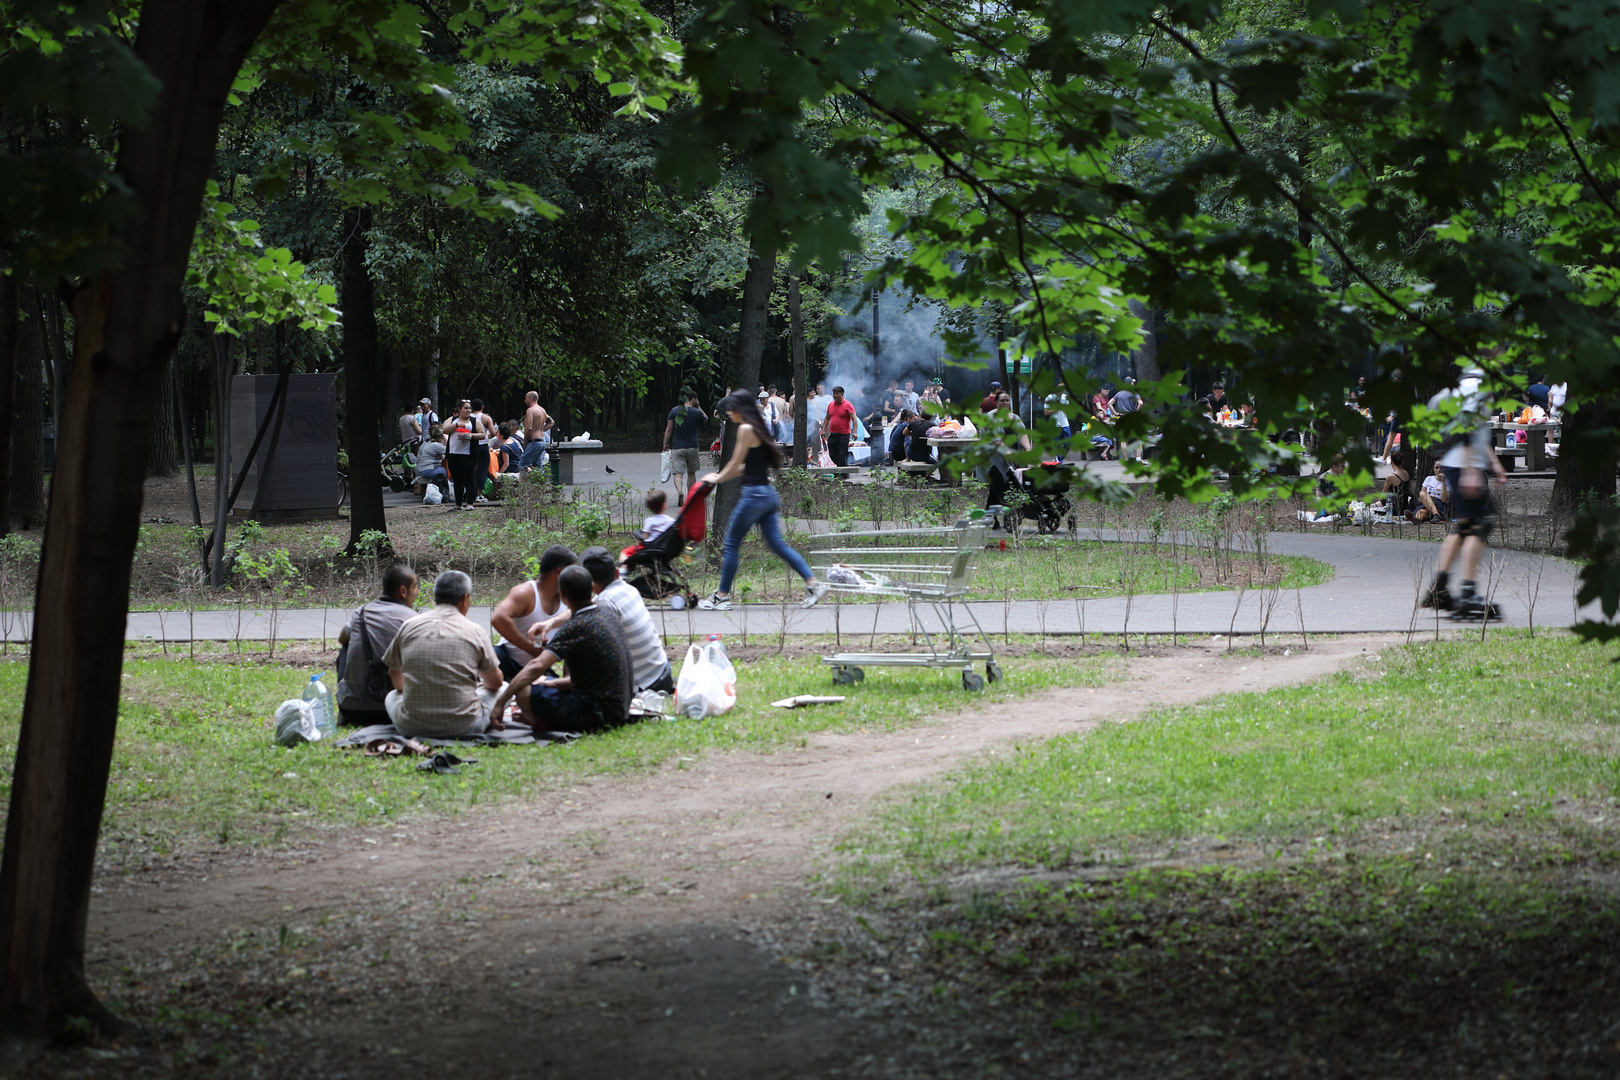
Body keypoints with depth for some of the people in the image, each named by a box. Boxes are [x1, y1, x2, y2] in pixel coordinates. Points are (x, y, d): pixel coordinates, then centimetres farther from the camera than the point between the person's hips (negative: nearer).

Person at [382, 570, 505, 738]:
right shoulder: (474, 631, -4)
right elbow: (495, 682, 9)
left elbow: (394, 674, 18)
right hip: (462, 727, -1)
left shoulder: (408, 627, 2)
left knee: (392, 696, 34)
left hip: (411, 728, 1)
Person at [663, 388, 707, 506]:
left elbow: (669, 429, -1)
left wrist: (665, 443, 8)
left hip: (677, 447, 0)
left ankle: (680, 492, -32)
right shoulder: (697, 413, -5)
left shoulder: (674, 411, -1)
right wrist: (699, 408, 20)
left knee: (677, 473, -7)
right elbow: (706, 420, 17)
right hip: (692, 447, 0)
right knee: (691, 472, 16)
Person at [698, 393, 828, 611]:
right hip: (767, 494, 9)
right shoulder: (757, 429, 16)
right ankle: (813, 583, -2)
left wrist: (717, 479, 7)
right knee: (777, 544, 7)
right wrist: (719, 476, 24)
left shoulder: (746, 429, -11)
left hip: (754, 494, -9)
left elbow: (735, 464, -8)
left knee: (731, 543, 1)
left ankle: (722, 596, 6)